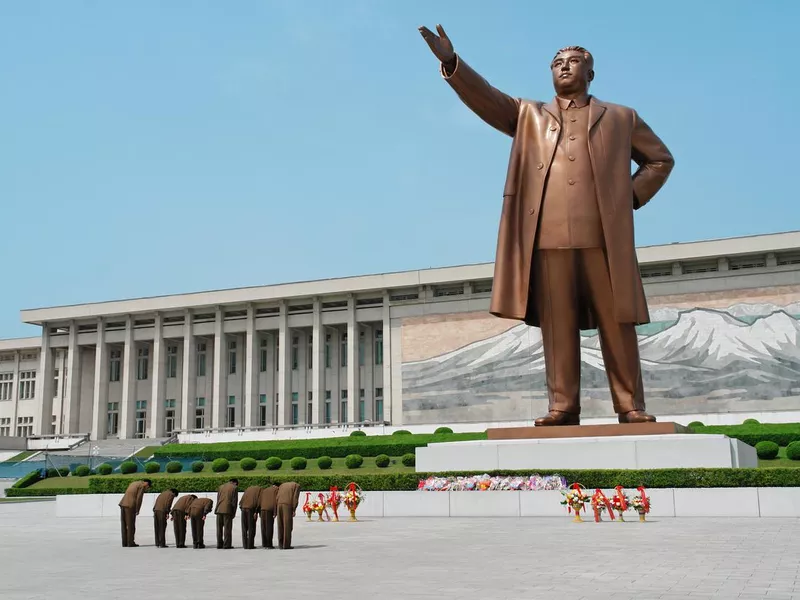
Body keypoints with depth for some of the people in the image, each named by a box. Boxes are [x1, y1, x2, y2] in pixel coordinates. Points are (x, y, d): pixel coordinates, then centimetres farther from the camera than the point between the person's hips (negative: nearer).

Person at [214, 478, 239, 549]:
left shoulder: (221, 486, 16)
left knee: (219, 528, 10)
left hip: (219, 510, 5)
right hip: (227, 510, -5)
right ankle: (227, 545, -4)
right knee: (227, 528, -2)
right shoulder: (234, 488, 0)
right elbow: (234, 501, -4)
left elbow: (218, 499, 15)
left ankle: (219, 544, 12)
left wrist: (217, 509, 15)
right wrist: (233, 513, 1)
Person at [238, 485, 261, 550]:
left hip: (243, 508, 5)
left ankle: (245, 545, 7)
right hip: (251, 509, -5)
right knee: (251, 527, 0)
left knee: (244, 528, 8)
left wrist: (242, 508, 12)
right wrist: (256, 512, -11)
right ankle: (250, 545, -2)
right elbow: (258, 500, -6)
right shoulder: (260, 489, 10)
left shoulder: (248, 488, 27)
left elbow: (242, 500, 17)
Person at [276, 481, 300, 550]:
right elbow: (295, 498, -3)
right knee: (288, 526, -1)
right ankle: (286, 545, -3)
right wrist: (294, 511, -3)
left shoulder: (282, 485, 27)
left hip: (280, 505, 5)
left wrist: (279, 510, 17)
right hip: (288, 506, -5)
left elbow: (277, 498, 15)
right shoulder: (297, 486, 12)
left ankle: (281, 544, 6)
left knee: (281, 526, 9)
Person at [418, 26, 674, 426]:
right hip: (548, 238, 0)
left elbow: (660, 159, 25)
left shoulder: (620, 118, 20)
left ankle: (630, 406, 4)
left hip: (604, 237, 0)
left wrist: (632, 197, 9)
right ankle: (562, 407, 1)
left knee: (617, 325, -1)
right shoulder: (528, 116, 20)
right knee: (557, 326, -2)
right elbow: (485, 98, 6)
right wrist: (451, 62, -10)